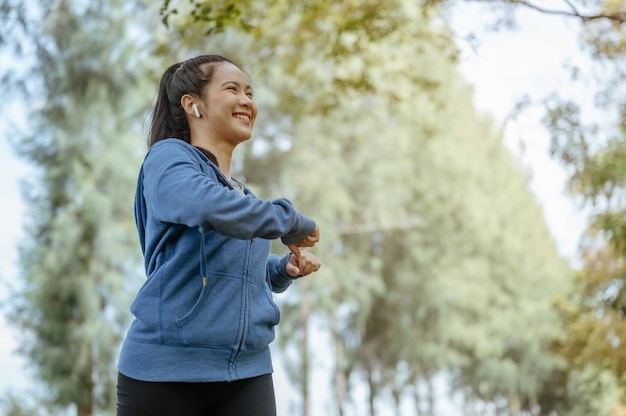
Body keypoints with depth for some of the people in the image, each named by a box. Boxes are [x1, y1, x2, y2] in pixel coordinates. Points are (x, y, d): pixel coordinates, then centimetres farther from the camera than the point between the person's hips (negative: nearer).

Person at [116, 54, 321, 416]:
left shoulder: (244, 195, 17)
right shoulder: (168, 157, -5)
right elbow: (209, 207, -26)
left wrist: (286, 268, 10)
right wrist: (291, 221, -14)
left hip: (248, 373, 6)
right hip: (165, 372, -6)